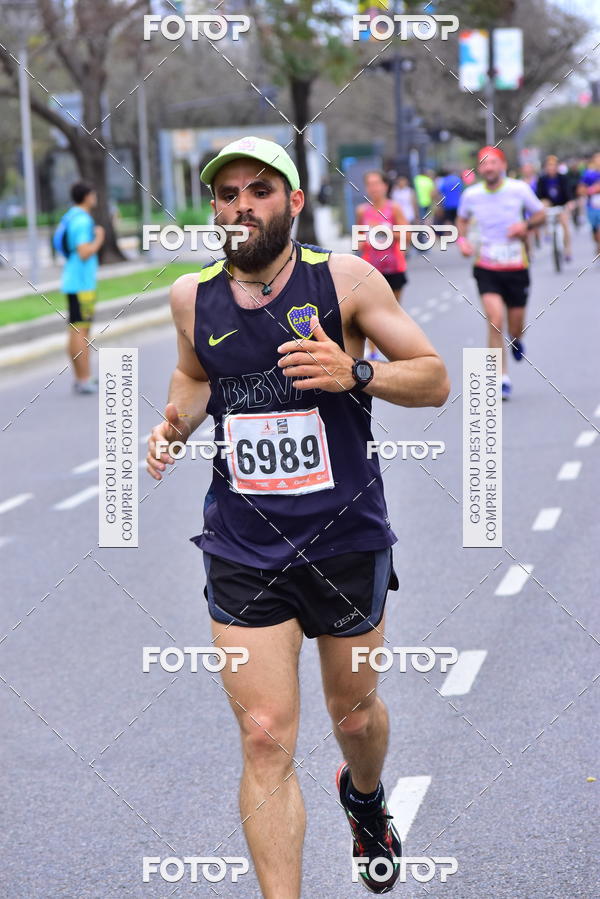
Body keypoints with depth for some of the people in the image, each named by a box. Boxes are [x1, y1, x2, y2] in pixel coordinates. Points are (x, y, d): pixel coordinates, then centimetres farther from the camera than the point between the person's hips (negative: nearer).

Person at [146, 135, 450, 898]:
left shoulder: (344, 278, -9)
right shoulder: (193, 295, 0)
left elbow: (434, 378, -4)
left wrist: (355, 373, -22)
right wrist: (177, 421, 0)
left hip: (346, 539, -1)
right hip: (242, 547, 1)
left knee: (354, 713, 19)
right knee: (265, 741, -6)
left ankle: (365, 798, 54)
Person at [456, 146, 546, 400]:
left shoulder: (519, 189, -5)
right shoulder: (471, 194, -2)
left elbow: (540, 214, 7)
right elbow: (462, 219, 17)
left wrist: (526, 225, -14)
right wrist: (462, 239, -2)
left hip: (516, 267, 0)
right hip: (486, 267, 0)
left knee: (516, 328, 8)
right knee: (495, 321, -17)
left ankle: (516, 341, 47)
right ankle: (502, 379, -10)